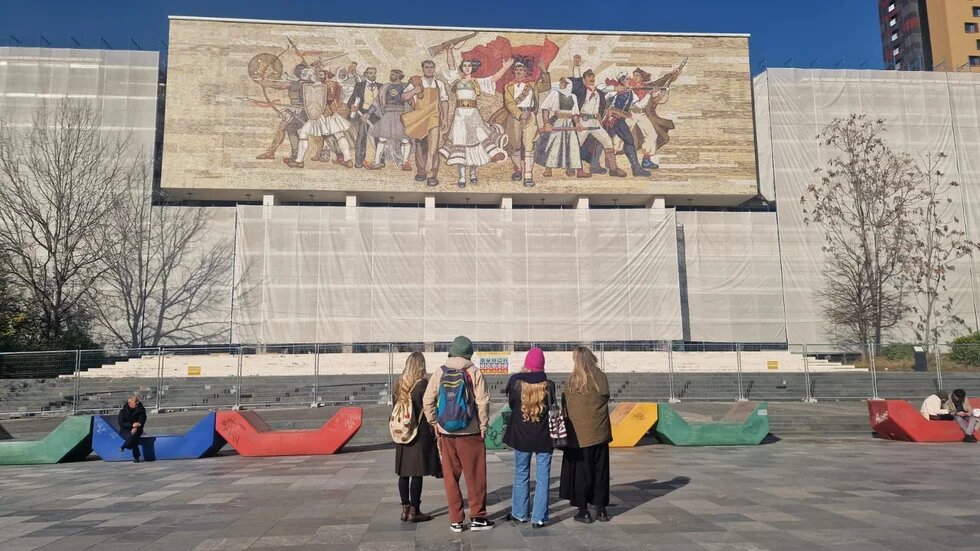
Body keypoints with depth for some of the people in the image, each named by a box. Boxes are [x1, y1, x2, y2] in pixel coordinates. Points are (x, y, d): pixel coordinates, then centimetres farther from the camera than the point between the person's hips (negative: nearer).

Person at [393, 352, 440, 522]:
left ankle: (405, 509, 17)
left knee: (403, 472, 11)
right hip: (421, 433, -6)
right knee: (417, 473, 0)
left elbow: (395, 407, 10)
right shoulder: (423, 384, -11)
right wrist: (433, 431, -3)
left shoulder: (399, 384, 5)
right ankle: (414, 511, 3)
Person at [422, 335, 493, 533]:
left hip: (446, 434, 3)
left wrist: (435, 424, 9)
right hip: (470, 433, -3)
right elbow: (483, 402, -9)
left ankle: (455, 520, 16)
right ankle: (477, 517, 14)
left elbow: (427, 401, 0)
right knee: (475, 476, 9)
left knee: (451, 477, 10)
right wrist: (483, 426, 1)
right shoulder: (474, 372, -6)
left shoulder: (440, 374, 1)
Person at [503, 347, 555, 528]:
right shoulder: (548, 385, -12)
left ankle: (519, 514, 24)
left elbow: (511, 404, 3)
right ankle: (539, 518, 8)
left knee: (521, 475, 16)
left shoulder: (516, 382, -10)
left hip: (521, 436, 1)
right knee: (543, 477, 7)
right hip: (543, 437, -1)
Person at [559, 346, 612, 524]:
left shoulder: (571, 381, -9)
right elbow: (606, 397, 3)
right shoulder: (601, 378, -6)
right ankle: (601, 510, 18)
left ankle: (583, 511, 11)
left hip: (578, 435, -1)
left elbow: (566, 406, -4)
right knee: (600, 471, 13)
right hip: (599, 434, 2)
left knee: (581, 473, 8)